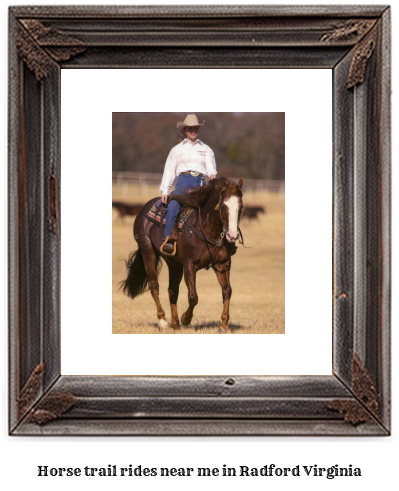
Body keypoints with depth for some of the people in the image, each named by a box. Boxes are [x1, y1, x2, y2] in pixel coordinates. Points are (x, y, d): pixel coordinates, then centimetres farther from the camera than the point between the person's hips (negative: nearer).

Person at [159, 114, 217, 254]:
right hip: (183, 181, -2)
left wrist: (212, 174, -19)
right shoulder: (177, 149, 15)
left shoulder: (206, 149, 19)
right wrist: (164, 191, 2)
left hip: (200, 182, 2)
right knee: (173, 206, -27)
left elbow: (210, 165, 5)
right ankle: (167, 239, -31)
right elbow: (169, 170, 12)